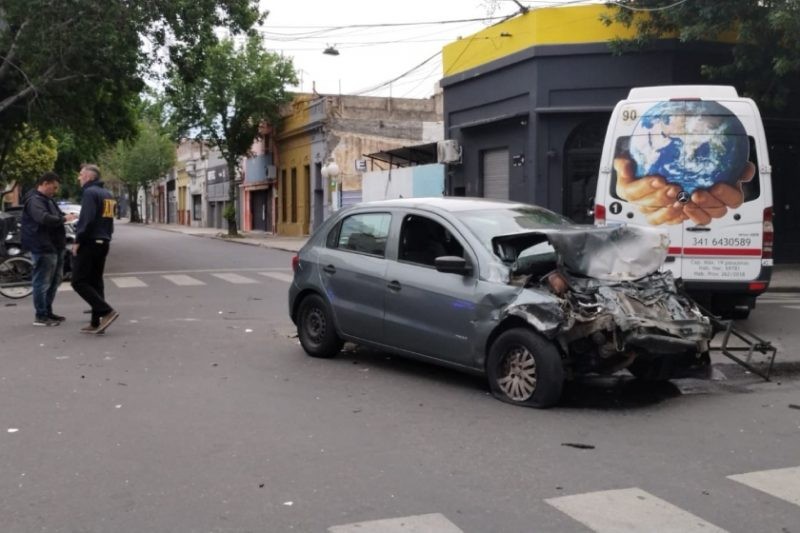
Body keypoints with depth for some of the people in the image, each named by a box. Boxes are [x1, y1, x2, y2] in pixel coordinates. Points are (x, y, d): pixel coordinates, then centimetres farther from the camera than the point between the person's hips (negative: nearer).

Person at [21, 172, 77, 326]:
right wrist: (64, 219, -20)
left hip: (55, 247, 10)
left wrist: (65, 217, 6)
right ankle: (40, 316, 1)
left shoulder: (48, 200, 19)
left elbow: (55, 218, 27)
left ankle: (48, 312, 24)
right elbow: (44, 218, -30)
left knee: (53, 282, 15)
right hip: (43, 248, -10)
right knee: (42, 283, -5)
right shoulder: (34, 200, -14)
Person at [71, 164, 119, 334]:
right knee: (96, 282, 11)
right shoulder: (107, 194, 15)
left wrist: (78, 241, -14)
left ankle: (107, 311, -15)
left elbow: (87, 219, -21)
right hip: (103, 243, 9)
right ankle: (96, 323, 10)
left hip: (89, 243, -9)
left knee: (79, 282, -4)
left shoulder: (90, 193, -12)